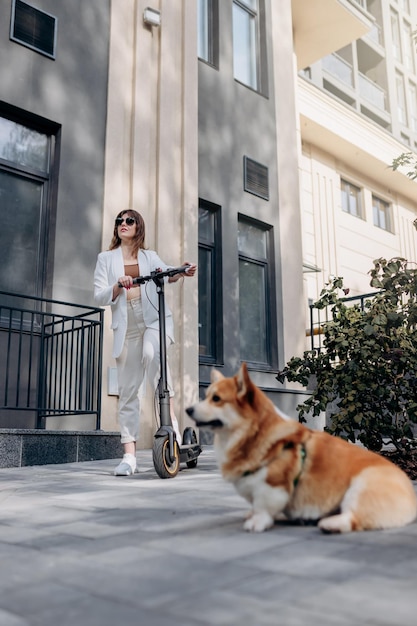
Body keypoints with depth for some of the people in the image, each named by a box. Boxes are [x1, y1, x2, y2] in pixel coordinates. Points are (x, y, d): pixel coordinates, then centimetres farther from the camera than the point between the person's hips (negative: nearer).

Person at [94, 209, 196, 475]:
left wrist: (181, 273, -26)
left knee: (152, 354, -35)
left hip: (155, 319, -1)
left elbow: (167, 274, -5)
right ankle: (130, 456, 5)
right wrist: (118, 286, -16)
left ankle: (170, 418, -24)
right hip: (127, 327, 1)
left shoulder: (150, 256, 15)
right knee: (128, 391, 0)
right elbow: (99, 297, 3)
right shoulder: (106, 258, 13)